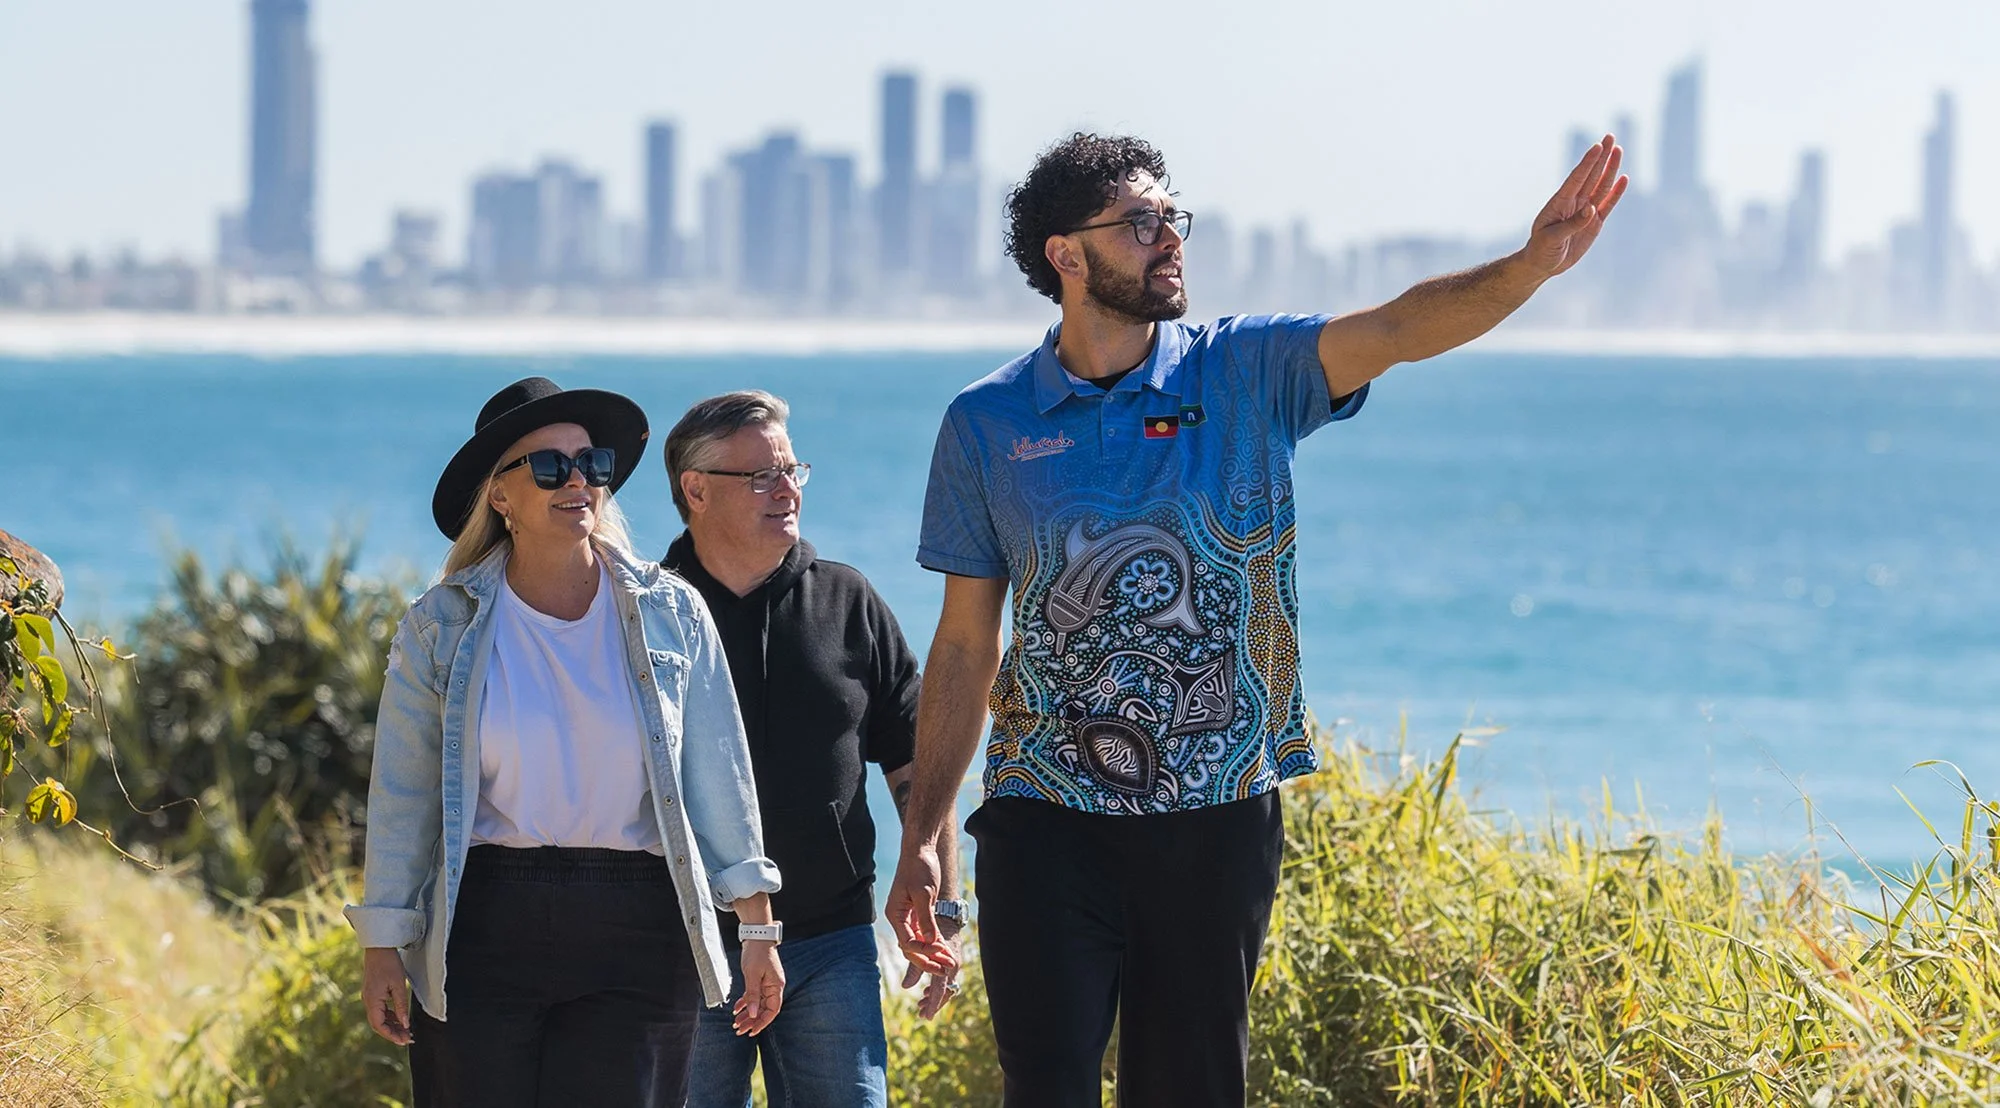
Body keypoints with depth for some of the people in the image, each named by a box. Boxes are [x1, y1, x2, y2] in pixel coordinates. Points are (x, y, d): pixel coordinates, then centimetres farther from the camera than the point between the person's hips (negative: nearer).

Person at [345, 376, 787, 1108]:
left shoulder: (670, 616, 5)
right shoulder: (443, 627, 4)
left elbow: (717, 776, 6)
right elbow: (402, 797, 6)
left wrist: (758, 928, 3)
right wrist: (382, 946, 3)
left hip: (637, 937, 0)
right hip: (485, 930, 0)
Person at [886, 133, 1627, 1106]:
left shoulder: (1246, 375, 1)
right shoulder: (986, 425, 2)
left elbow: (1396, 330, -16)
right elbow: (967, 643, 7)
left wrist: (1531, 265, -35)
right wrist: (922, 836, 5)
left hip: (1216, 817, 1)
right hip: (1048, 818, -1)